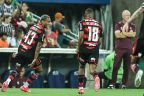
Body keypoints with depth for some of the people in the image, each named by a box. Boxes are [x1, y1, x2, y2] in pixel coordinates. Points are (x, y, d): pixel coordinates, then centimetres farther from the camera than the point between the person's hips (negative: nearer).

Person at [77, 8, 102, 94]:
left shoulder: (83, 22, 1)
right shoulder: (98, 24, 12)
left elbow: (81, 36, -10)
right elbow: (100, 41, 12)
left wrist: (78, 47, 2)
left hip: (84, 48, -1)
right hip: (95, 49, 2)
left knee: (81, 67, 19)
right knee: (92, 69, -3)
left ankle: (81, 87, 20)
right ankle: (96, 77, -38)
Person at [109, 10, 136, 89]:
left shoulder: (132, 26, 12)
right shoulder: (118, 25, 4)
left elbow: (133, 34, -5)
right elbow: (117, 35, -11)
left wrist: (124, 33, -9)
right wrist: (129, 34, -6)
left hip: (128, 49, 3)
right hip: (119, 48, -3)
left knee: (127, 67, 3)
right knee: (116, 66, -6)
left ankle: (124, 84, 8)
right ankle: (112, 83, -6)